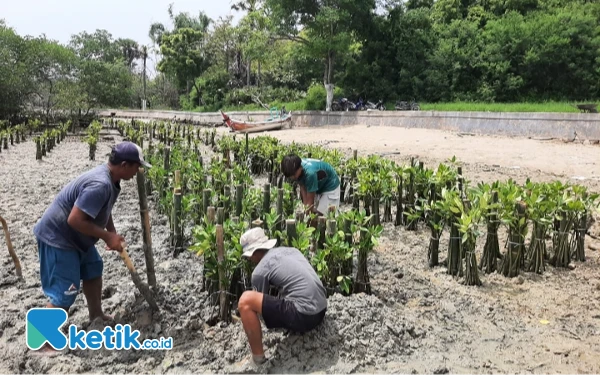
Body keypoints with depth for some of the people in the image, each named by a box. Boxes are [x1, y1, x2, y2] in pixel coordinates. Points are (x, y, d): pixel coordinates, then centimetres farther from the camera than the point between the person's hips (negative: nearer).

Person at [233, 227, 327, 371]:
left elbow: (260, 301, 11)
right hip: (321, 310, 9)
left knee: (245, 300, -10)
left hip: (304, 316, -9)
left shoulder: (260, 271, -5)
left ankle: (258, 360, 2)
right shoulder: (291, 250, 15)